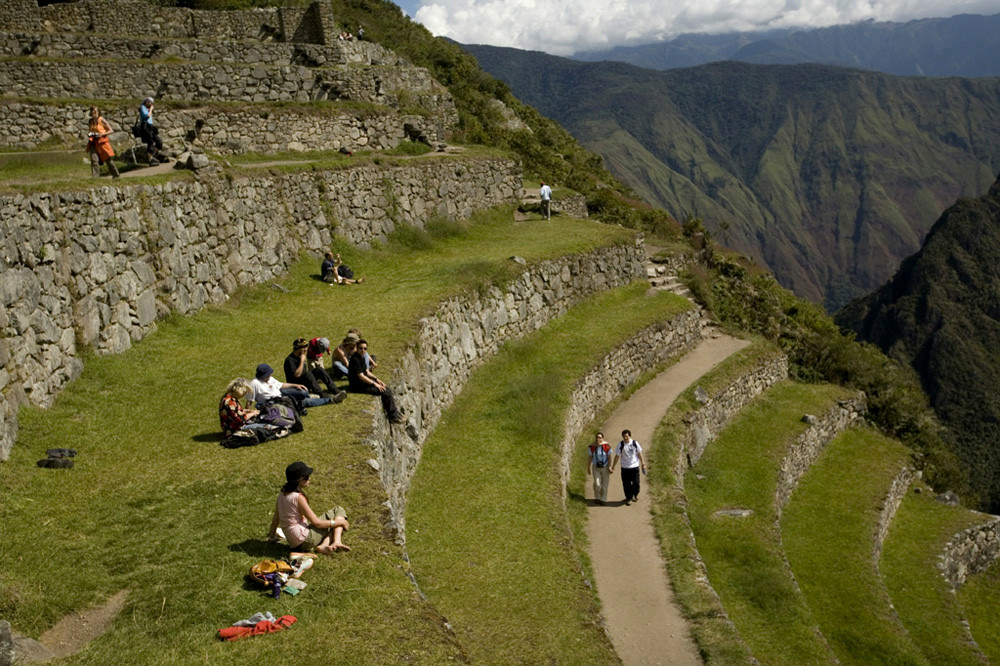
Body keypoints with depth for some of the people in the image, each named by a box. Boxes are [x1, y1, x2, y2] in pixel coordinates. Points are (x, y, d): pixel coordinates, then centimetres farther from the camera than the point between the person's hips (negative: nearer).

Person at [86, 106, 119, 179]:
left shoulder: (102, 120, -7)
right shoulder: (91, 121, 9)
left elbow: (111, 130, -6)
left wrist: (101, 134, -18)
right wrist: (89, 134, 2)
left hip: (102, 141, -4)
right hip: (93, 142, 4)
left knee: (107, 159, 5)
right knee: (94, 159, -11)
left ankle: (116, 174, 23)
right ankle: (95, 177, -12)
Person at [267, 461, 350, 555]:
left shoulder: (282, 494, 5)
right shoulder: (298, 497, -19)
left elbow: (276, 518, 16)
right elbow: (316, 523, -15)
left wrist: (272, 536, 31)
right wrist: (341, 522, -6)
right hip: (305, 539, -8)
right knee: (339, 511, 1)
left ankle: (324, 545, -3)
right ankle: (337, 542, -14)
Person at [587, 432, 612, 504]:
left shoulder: (607, 446, -16)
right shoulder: (592, 447, -10)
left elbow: (609, 457, -10)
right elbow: (590, 458, -1)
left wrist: (610, 468, -16)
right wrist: (589, 468, 2)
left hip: (605, 468, -1)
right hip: (596, 468, 1)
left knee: (604, 484, 5)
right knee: (597, 484, -10)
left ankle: (603, 499, 24)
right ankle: (597, 497, 18)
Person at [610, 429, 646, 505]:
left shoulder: (635, 443, -4)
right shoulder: (620, 444, -6)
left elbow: (639, 453, 7)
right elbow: (617, 456, -1)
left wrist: (642, 463, 11)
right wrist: (613, 467, 0)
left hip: (635, 466, 0)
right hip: (625, 467, 0)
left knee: (636, 483, 2)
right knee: (626, 484, 4)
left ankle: (635, 494, 31)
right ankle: (629, 498, 21)